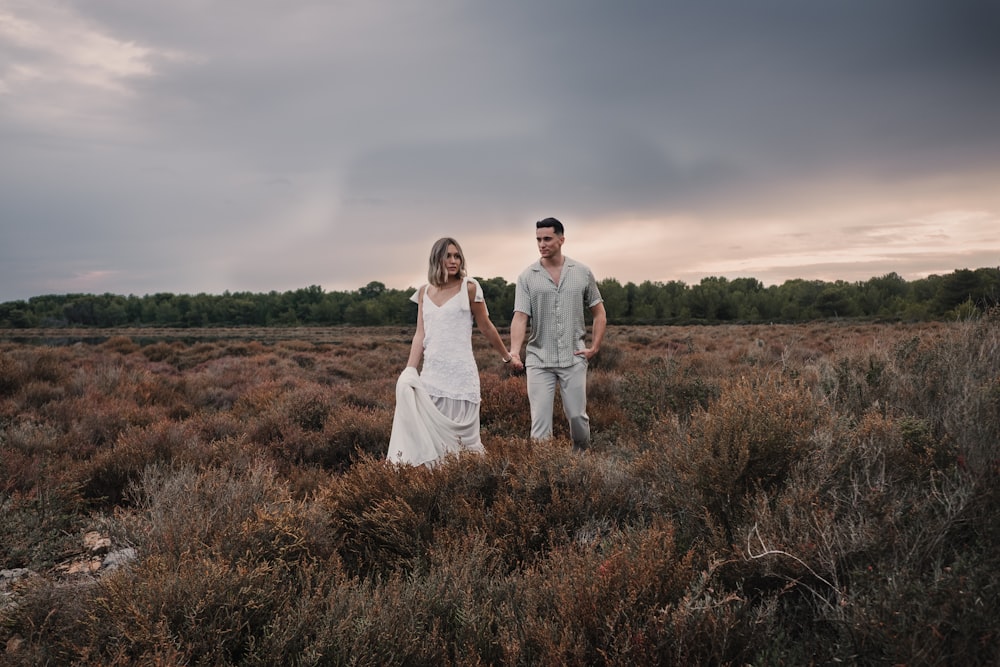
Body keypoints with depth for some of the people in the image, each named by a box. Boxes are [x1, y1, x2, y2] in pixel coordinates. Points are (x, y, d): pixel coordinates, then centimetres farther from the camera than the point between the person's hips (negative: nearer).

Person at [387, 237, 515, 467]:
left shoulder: (469, 288, -4)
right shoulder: (424, 292, 9)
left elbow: (486, 327, 5)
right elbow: (420, 334, 6)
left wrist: (507, 357, 13)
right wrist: (409, 370, -3)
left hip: (460, 373, -4)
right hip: (431, 373, 4)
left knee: (459, 431, 1)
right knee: (428, 431, 2)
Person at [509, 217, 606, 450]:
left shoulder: (582, 273, 4)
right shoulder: (527, 277, 0)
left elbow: (599, 313, 11)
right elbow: (520, 317, -9)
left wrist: (595, 347, 1)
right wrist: (514, 350, -25)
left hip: (574, 359, 1)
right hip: (539, 360, 0)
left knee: (577, 416, 5)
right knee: (540, 419, -2)